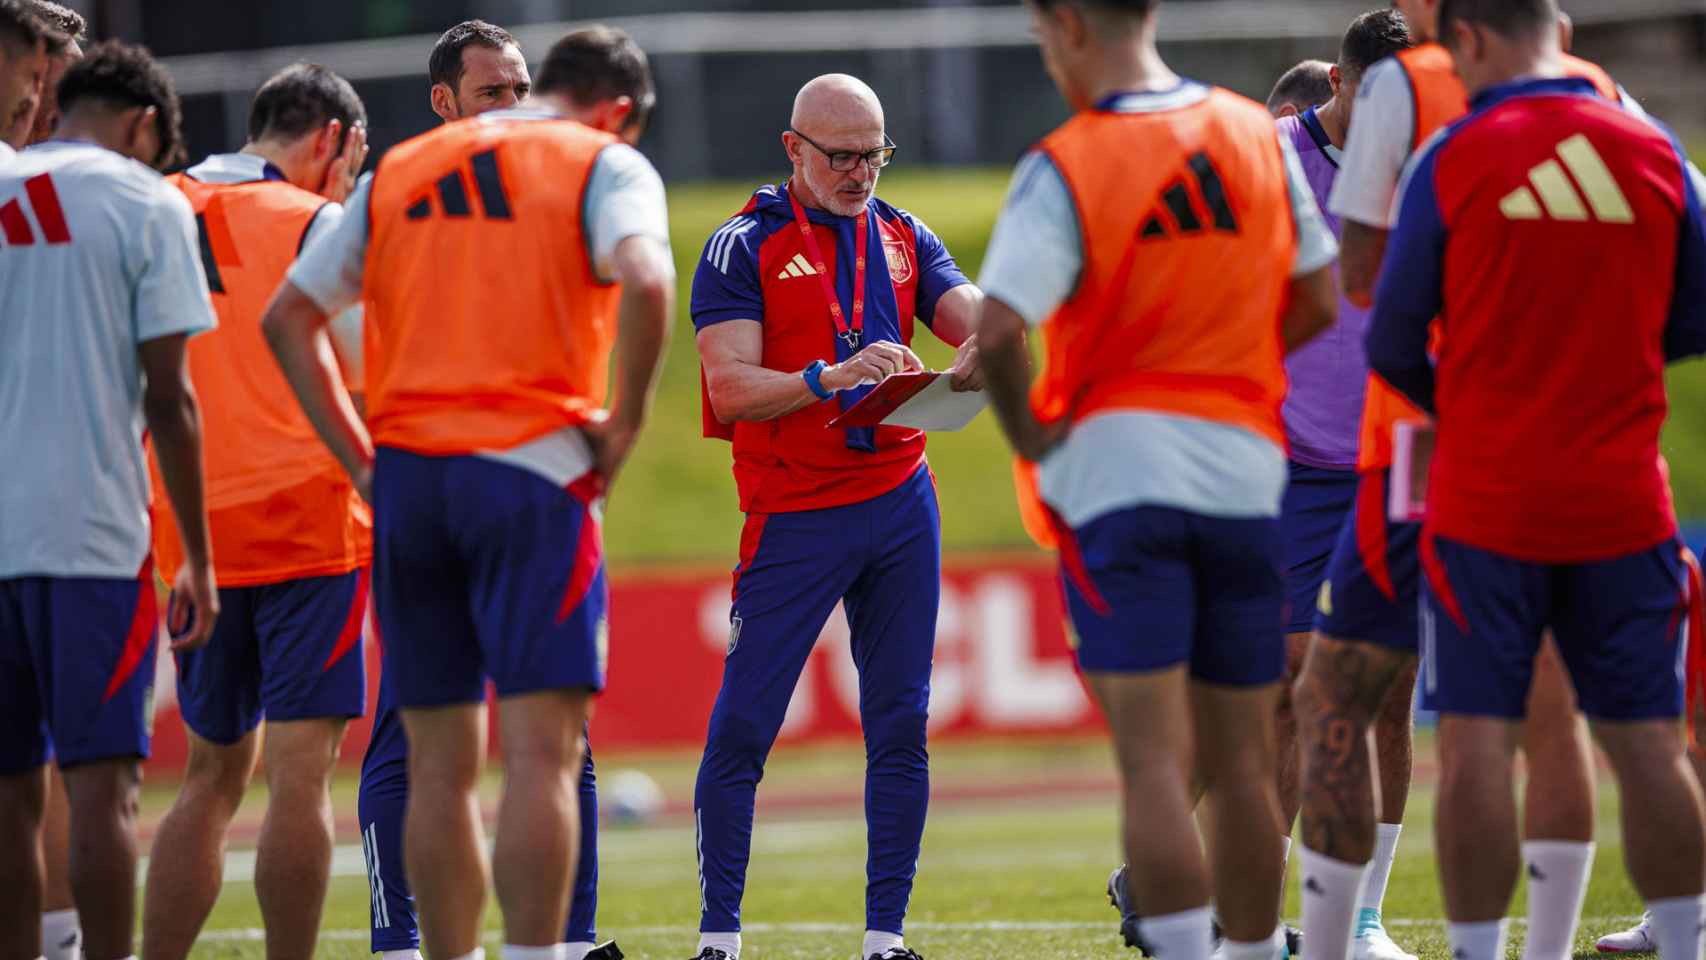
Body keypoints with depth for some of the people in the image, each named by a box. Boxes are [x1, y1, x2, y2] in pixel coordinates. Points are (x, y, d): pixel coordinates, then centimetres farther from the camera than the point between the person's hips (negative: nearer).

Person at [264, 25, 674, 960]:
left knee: (439, 764, 10)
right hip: (529, 469, -5)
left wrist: (361, 458, 14)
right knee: (540, 749, -8)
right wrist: (623, 425, -8)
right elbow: (645, 281, -19)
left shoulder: (401, 170, 18)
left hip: (406, 472, 5)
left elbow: (287, 317, 17)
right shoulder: (604, 164, 2)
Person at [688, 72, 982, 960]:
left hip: (899, 500, 4)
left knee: (900, 726, 3)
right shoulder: (744, 247, -4)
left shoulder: (902, 237, 12)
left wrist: (988, 343, -23)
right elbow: (732, 387, -14)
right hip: (794, 513, -4)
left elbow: (976, 320, 2)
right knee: (743, 727, -5)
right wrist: (832, 378, -29)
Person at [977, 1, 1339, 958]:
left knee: (1153, 761, -8)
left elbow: (998, 331, -19)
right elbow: (1317, 301, 11)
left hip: (1115, 458, -4)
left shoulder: (1066, 167, -9)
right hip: (1245, 465, 4)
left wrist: (1033, 435, -3)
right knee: (1241, 763, 12)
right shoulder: (1259, 136, 6)